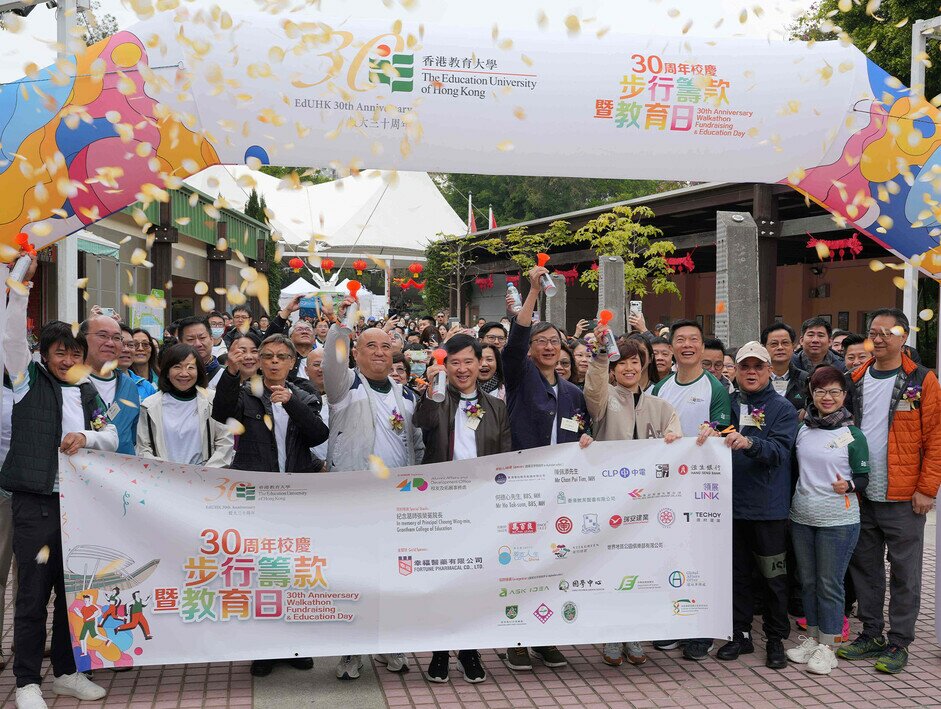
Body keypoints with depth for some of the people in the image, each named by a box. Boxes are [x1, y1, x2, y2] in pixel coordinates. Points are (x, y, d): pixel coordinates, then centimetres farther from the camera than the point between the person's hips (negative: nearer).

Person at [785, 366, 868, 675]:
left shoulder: (852, 435, -5)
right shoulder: (803, 430, 6)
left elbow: (863, 477, -2)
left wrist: (849, 485, -23)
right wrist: (787, 505, 10)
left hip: (837, 521, -4)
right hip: (802, 517, 4)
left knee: (830, 584, 2)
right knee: (808, 581, 13)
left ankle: (827, 646, 14)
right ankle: (812, 638, 27)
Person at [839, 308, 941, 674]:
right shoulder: (856, 380, 9)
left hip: (903, 497, -4)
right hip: (860, 495, 5)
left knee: (904, 573, 4)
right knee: (865, 567, 12)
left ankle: (898, 643, 14)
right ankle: (872, 635, 24)